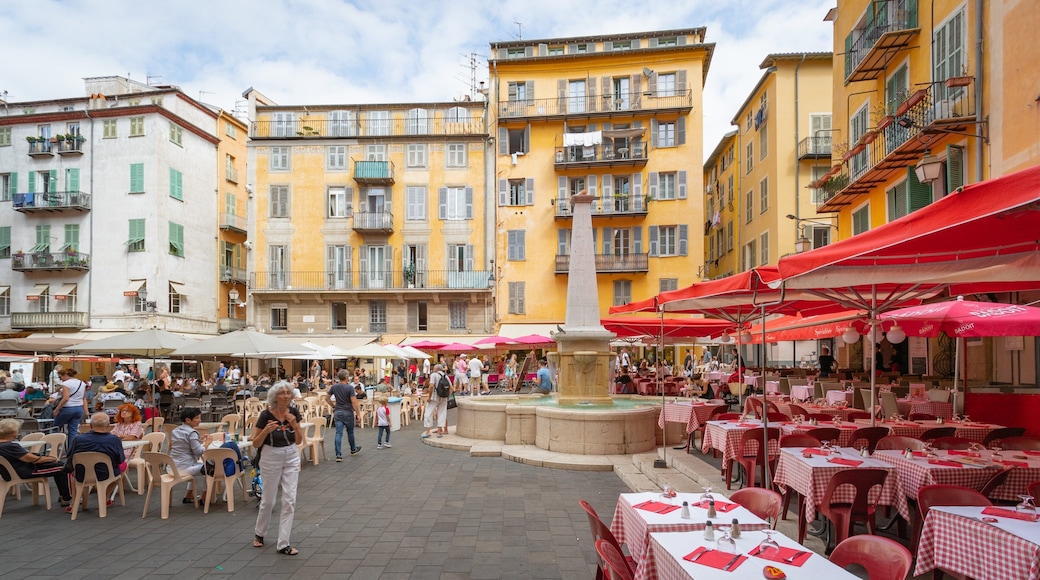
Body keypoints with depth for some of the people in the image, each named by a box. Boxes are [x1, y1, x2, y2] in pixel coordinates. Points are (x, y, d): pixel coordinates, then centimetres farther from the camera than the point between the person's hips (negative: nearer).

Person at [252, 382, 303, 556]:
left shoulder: (294, 412, -5)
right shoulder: (266, 414, -14)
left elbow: (299, 441, 0)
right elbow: (255, 444, -9)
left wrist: (295, 424, -17)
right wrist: (266, 430, -27)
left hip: (291, 457, 3)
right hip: (271, 458, -3)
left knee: (289, 500, -2)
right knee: (268, 500, 10)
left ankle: (283, 544, 8)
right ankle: (259, 533, 39)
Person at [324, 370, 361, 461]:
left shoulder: (334, 387, 0)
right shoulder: (349, 388, -15)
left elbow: (327, 398, 8)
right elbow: (354, 401, -18)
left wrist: (333, 406, 16)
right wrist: (358, 412, -11)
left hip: (337, 412, 3)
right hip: (348, 412, -3)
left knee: (338, 433, 0)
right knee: (350, 432, 16)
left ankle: (338, 455, -6)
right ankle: (353, 449, 34)